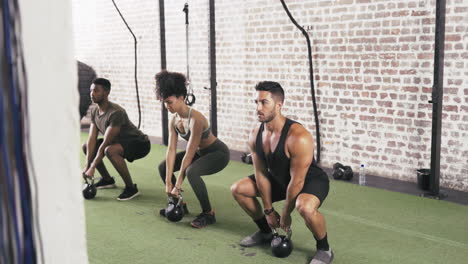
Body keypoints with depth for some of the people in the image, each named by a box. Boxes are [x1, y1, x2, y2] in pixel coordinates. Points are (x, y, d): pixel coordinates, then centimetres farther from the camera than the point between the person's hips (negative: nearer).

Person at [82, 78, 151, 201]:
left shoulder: (116, 112, -29)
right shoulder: (94, 111, -1)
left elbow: (105, 144, -29)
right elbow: (92, 139, -6)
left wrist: (92, 168, -27)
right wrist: (87, 166, -14)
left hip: (139, 143, -9)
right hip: (121, 142, 9)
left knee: (110, 150, -37)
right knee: (86, 146, 8)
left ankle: (131, 187, -21)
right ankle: (107, 179, 20)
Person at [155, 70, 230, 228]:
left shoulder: (195, 119, -31)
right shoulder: (174, 120, -7)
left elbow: (189, 155, -30)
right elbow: (171, 150, -10)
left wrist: (178, 185, -27)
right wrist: (168, 182, -14)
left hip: (218, 153, -9)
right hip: (201, 152, 9)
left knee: (192, 171, -36)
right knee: (163, 167, 4)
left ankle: (208, 214, -18)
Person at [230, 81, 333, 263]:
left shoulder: (298, 137, -35)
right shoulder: (255, 135, -12)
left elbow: (297, 181, -28)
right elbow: (261, 174, -4)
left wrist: (285, 215, -17)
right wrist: (269, 210, -2)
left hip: (311, 180, -7)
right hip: (280, 179, 7)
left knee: (305, 206, -41)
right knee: (238, 189, 3)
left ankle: (324, 249, -11)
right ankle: (265, 231, 22)